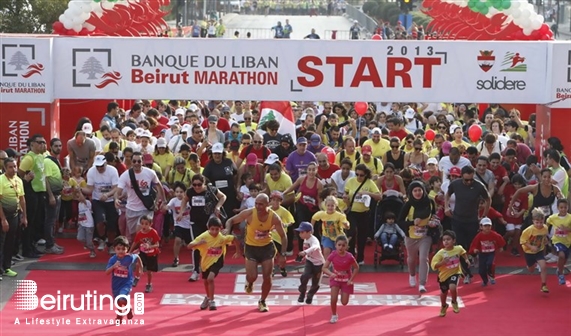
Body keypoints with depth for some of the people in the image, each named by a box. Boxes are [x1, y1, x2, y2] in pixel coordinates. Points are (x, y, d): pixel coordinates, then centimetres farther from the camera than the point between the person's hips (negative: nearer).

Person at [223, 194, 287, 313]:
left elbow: (283, 236, -7)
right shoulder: (249, 213, -22)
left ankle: (262, 301, 24)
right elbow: (231, 220, -9)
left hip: (267, 247, 1)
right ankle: (249, 283, 27)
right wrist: (228, 229, -32)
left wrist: (283, 253, -16)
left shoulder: (274, 217, -18)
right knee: (252, 276, -12)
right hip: (251, 247, -1)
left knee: (267, 277, 0)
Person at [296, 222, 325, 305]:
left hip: (318, 263, -5)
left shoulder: (314, 240, -29)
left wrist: (305, 252, -71)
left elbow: (314, 247, -54)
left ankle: (310, 296, 31)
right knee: (305, 276, -21)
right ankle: (302, 294, -3)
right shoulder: (305, 239, -4)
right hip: (309, 261, 5)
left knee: (315, 283, 5)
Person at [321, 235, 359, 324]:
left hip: (346, 280, 0)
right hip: (335, 278, 0)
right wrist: (331, 274, -37)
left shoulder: (349, 257, -25)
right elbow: (324, 268, -18)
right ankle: (334, 315, 10)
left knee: (344, 302, 3)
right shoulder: (333, 255, -21)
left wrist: (351, 280, -13)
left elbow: (356, 268, -8)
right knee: (333, 299, -16)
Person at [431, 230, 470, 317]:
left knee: (452, 287, -28)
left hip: (455, 273, 0)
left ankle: (454, 302, 4)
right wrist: (442, 262, -39)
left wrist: (466, 259, 8)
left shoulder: (458, 249, -12)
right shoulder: (440, 253, -22)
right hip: (444, 275, 0)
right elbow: (433, 265, -26)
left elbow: (463, 252, 15)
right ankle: (444, 306, 50)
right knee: (444, 292, 17)